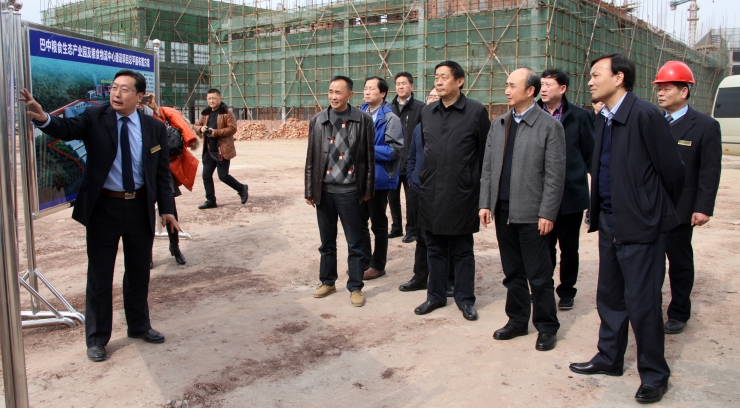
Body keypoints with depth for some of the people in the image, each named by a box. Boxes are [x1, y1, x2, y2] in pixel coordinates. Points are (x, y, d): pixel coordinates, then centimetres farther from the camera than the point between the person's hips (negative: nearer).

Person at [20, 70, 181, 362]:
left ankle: (139, 326, 34)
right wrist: (43, 118, -46)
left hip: (140, 207, 2)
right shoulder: (94, 118, -5)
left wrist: (166, 209, 1)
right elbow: (67, 129, -24)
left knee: (139, 272, 16)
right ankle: (97, 338, 22)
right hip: (103, 207, -2)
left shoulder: (154, 127, 0)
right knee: (99, 276, 7)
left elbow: (162, 173, 4)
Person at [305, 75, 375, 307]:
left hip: (349, 191, -2)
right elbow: (311, 158, 6)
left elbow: (369, 157, 0)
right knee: (327, 241, 15)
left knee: (355, 243, 6)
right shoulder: (317, 121, 3)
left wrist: (367, 190, 0)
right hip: (324, 190, 3)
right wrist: (310, 190, 6)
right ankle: (327, 282, 30)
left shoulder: (363, 120, -4)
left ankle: (355, 287, 18)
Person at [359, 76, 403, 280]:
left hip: (378, 178, -7)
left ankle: (378, 265, 21)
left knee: (378, 224, 7)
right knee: (359, 221, 15)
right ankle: (364, 259, 31)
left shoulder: (390, 119, -13)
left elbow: (395, 150, -18)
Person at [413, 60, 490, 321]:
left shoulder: (476, 111, -4)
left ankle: (465, 298, 21)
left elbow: (485, 153, -1)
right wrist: (422, 180, 13)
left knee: (462, 250, 8)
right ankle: (436, 295, 25)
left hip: (461, 193, -4)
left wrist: (478, 186, -2)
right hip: (430, 192, 4)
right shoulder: (426, 112, 10)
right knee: (435, 248, 13)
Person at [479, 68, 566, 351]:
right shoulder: (498, 124, 10)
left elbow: (555, 175, -9)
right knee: (512, 272, 14)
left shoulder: (549, 126, -6)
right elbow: (487, 168, 11)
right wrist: (485, 203, 4)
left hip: (532, 213, -5)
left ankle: (547, 327, 18)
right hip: (503, 211, 5)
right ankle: (517, 320, 28)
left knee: (539, 275, 4)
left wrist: (547, 214, -13)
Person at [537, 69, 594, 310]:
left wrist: (576, 175, -3)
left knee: (569, 247, 11)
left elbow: (590, 152, 2)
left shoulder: (579, 116, -1)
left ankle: (567, 291, 25)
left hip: (571, 193, -1)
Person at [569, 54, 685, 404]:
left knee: (642, 303, 1)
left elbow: (673, 171, -11)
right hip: (610, 224, 8)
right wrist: (598, 212, 15)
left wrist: (658, 211, 2)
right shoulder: (603, 119, 9)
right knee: (609, 297, 17)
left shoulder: (645, 115, -16)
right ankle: (609, 359, 33)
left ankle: (654, 373, 19)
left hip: (640, 226, -8)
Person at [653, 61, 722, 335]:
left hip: (679, 209, -4)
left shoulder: (705, 126, -5)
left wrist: (704, 208, -14)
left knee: (680, 263, 9)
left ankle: (679, 314, 23)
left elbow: (710, 171, -8)